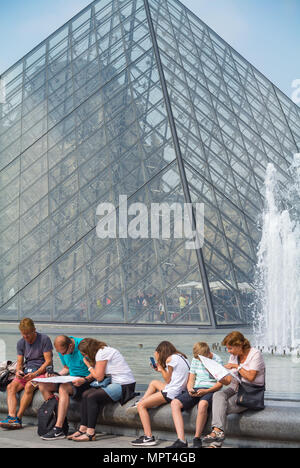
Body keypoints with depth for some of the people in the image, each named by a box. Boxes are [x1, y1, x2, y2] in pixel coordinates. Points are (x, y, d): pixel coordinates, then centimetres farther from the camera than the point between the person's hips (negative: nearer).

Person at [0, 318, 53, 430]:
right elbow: (19, 362, 11)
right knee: (11, 387, -20)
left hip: (41, 372, -6)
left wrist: (35, 374, -20)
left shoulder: (44, 339, -7)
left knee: (29, 386, -33)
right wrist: (18, 371, -13)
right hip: (26, 372, 6)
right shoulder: (21, 343, 10)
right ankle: (11, 417, -32)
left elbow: (48, 361, -10)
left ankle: (18, 418, -31)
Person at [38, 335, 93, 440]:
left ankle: (58, 429, -35)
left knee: (63, 388, -34)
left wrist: (85, 380, -33)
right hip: (72, 379, 8)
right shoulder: (62, 349, 3)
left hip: (87, 380, -8)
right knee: (43, 385, -6)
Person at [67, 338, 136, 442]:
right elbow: (97, 374, 15)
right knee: (86, 394, 2)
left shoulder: (102, 353, -13)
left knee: (92, 397, -19)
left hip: (124, 386, -10)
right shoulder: (104, 351, 15)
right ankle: (83, 429, 1)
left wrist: (88, 365, 0)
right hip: (116, 383, 10)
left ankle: (91, 433, -17)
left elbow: (99, 377, -12)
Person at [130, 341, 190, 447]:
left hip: (172, 392, -10)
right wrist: (161, 369, 16)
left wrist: (159, 363, 1)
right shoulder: (182, 357, 15)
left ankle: (148, 437, -14)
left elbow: (167, 380, -5)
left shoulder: (170, 359, -11)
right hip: (179, 389, 10)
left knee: (141, 406, -6)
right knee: (154, 383, 32)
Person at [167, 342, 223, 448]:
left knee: (202, 404, -40)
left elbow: (220, 384, -6)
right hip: (196, 390, 5)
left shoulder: (217, 361, -2)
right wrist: (190, 389, -7)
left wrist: (206, 391, -19)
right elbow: (191, 379, 15)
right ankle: (181, 440, -28)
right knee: (175, 403, -20)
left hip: (210, 390, -5)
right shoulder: (195, 359, 13)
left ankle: (197, 438, -23)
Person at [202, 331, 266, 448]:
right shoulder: (234, 356, 14)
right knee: (218, 396, -28)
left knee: (221, 407, -25)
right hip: (235, 388, 6)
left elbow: (251, 377, -17)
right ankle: (218, 431, -43)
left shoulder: (255, 354, -7)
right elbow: (228, 381, 9)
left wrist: (237, 366, -12)